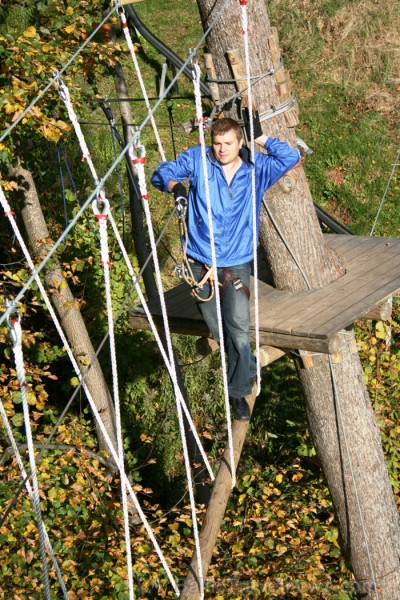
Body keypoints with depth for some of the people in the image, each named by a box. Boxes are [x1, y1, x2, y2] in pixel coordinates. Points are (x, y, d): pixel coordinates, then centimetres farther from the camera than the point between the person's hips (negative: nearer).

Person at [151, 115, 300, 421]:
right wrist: (175, 186, -18)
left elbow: (291, 157, -8)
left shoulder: (256, 168, -1)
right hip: (201, 261, 1)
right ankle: (250, 369, 38)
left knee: (239, 330, -8)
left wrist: (260, 137, -13)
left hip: (237, 264, -1)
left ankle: (239, 391, 11)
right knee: (218, 330, 10)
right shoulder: (197, 160, -2)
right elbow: (162, 173, 4)